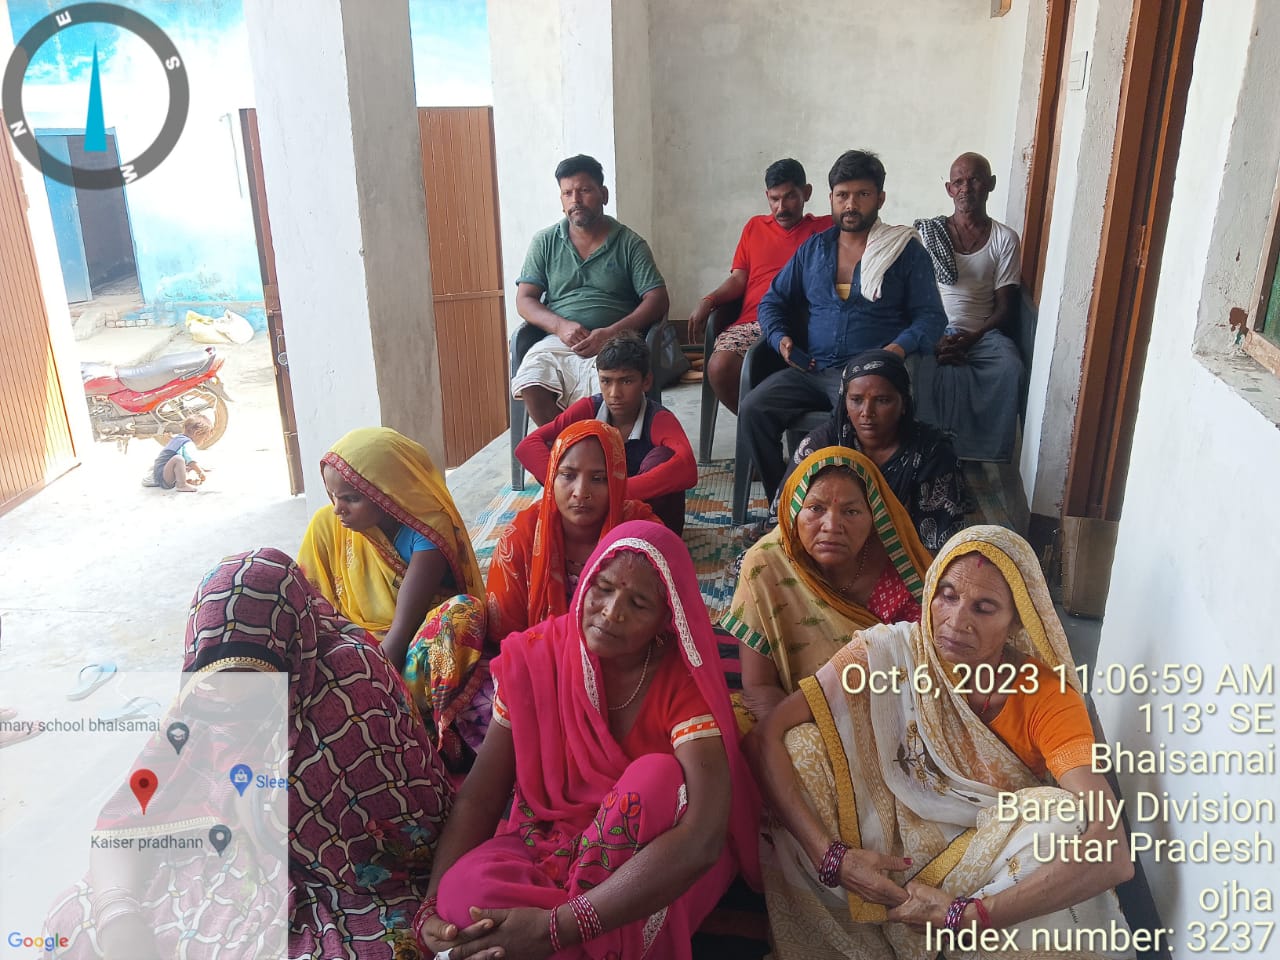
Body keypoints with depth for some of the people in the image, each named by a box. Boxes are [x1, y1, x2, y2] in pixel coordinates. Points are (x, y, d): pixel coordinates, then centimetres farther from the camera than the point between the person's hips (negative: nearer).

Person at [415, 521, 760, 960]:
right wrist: (433, 909, -28)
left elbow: (704, 837, -33)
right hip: (548, 841, 0)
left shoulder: (683, 678, -19)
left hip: (658, 861, 0)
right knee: (466, 892, -32)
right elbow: (479, 798, -10)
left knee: (659, 774, -33)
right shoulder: (534, 656, -11)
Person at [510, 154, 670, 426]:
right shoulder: (545, 242, 15)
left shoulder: (630, 243, 9)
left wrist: (611, 333, -14)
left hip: (614, 342, -2)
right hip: (558, 341, 2)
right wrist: (560, 326, -11)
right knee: (531, 387, -30)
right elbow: (524, 299, 10)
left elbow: (656, 299, 1)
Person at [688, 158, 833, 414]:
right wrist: (707, 301, 1)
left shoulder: (825, 228, 19)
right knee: (719, 367, -28)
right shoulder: (754, 227, 27)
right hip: (750, 323, 3)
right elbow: (738, 280, 18)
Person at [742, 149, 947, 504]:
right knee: (753, 408, -22)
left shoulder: (907, 251, 7)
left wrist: (902, 345, -17)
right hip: (810, 370, 4)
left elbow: (931, 315, 3)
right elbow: (773, 301, 22)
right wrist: (780, 337, 0)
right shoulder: (813, 248, 18)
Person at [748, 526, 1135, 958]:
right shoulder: (889, 651, -19)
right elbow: (766, 737, -23)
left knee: (1068, 820, -30)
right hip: (892, 853, 1)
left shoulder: (1048, 696, -21)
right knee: (800, 745, -22)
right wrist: (830, 855, -33)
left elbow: (1112, 853, -34)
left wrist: (965, 915, -37)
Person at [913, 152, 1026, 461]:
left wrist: (971, 338, -16)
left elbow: (1005, 306, 3)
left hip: (983, 333, 1)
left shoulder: (1005, 239, 8)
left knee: (1010, 371, -31)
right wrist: (934, 338, -15)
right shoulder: (928, 233, 8)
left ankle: (988, 457, -20)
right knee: (933, 371, -36)